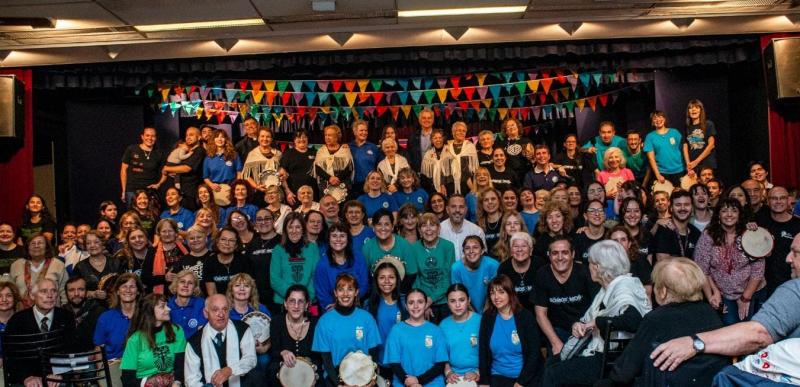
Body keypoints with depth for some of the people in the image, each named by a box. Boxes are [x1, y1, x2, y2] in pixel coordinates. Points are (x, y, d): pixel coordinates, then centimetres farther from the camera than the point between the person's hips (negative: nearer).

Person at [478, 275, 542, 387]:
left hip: (526, 376, -1)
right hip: (498, 376, 2)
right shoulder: (487, 317, 2)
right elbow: (483, 352, 4)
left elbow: (534, 354, -5)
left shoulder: (525, 316, -5)